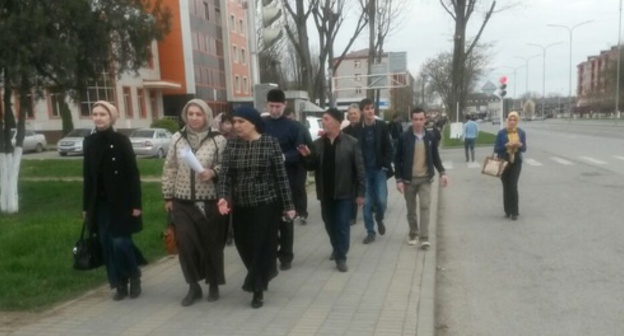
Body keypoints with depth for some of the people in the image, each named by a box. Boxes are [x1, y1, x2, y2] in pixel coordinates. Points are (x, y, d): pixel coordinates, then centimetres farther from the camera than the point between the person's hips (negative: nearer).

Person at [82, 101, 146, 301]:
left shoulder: (121, 141, -7)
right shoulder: (89, 142, 7)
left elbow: (133, 174, -8)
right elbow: (87, 176, 10)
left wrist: (136, 204, -13)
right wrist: (86, 206, 9)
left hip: (121, 201, -5)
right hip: (100, 203, 5)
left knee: (120, 242, -7)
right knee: (107, 244, 7)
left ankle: (134, 277, 17)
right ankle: (120, 284, 19)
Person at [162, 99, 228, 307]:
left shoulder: (218, 140, -4)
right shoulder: (177, 139, 5)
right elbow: (169, 169, 8)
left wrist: (213, 172, -22)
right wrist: (168, 196, 6)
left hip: (210, 202, -2)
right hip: (182, 202, 2)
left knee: (211, 244, 8)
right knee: (185, 244, 0)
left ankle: (213, 285, 27)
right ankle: (193, 286, 19)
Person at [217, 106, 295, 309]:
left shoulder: (271, 143, -7)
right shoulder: (231, 145, 2)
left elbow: (281, 176, -5)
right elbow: (225, 173, -5)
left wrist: (288, 205, -6)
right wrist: (223, 197, -22)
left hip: (266, 204, -4)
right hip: (240, 206, 4)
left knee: (262, 245, 1)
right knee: (245, 245, 13)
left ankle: (257, 288, 17)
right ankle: (265, 274, 40)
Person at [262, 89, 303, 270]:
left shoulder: (293, 127, -1)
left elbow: (299, 153, -5)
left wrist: (284, 157, -22)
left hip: (286, 179, -2)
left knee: (285, 218, 7)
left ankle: (286, 256, 18)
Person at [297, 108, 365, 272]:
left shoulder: (351, 143, -7)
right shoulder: (317, 144, 4)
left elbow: (359, 169, -6)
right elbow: (312, 167, 7)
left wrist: (360, 192, -8)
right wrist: (307, 157, -14)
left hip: (344, 192, -4)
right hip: (325, 192, 4)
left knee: (342, 224, 0)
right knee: (329, 223, 16)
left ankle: (341, 257, 10)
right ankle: (337, 248, 38)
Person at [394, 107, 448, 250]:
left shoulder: (431, 137, 1)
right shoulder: (404, 138, -6)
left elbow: (435, 157, 9)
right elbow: (397, 160, -2)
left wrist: (442, 172, -5)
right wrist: (399, 179, -8)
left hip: (425, 179, 0)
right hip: (409, 179, 0)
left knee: (425, 206, -9)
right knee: (411, 209, 10)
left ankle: (424, 237, -6)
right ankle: (413, 233, 29)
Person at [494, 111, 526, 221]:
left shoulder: (521, 132, 0)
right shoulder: (501, 133, -6)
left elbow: (524, 149, 6)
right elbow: (496, 149, -6)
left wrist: (520, 145, -16)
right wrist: (506, 145, -22)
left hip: (516, 162, 0)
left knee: (513, 186, -8)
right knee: (506, 187, 7)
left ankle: (514, 212, 0)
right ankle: (508, 210, 19)